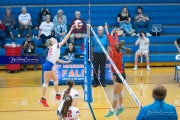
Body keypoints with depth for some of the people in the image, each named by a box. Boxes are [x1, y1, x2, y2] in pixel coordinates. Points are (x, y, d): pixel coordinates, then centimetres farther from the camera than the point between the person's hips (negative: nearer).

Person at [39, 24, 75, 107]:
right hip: (48, 66, -10)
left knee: (55, 80, 18)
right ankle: (42, 99, 2)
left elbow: (56, 59, 21)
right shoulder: (55, 46, -7)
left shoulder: (53, 48, 18)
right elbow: (65, 39, -9)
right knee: (46, 83, -4)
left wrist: (66, 62, 22)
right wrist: (71, 30, -6)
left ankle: (58, 95, 28)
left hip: (49, 66, 10)